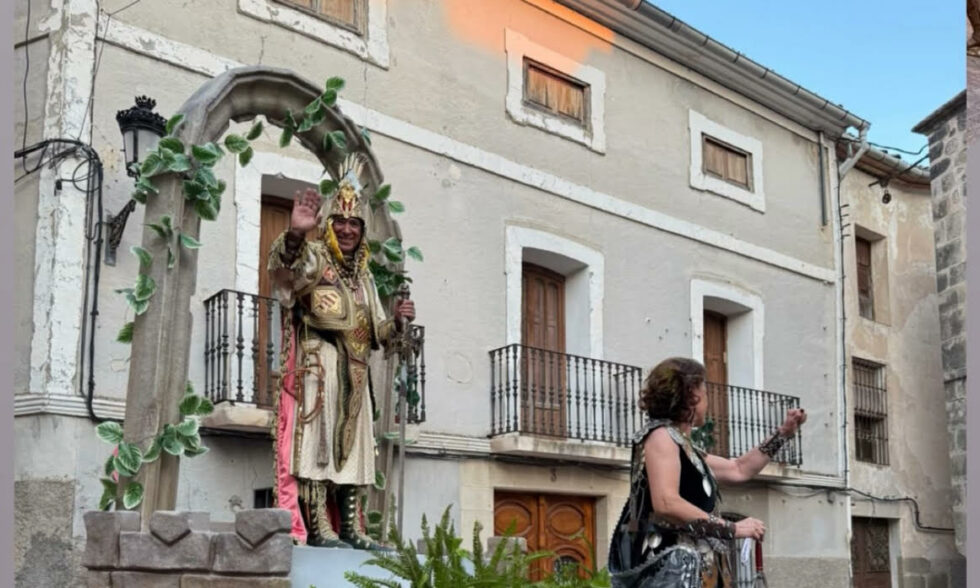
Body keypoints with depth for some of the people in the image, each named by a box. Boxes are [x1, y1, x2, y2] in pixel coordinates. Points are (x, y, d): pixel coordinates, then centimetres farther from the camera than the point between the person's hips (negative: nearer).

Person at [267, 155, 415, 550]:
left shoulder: (362, 275, 21)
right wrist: (295, 233, -45)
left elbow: (374, 332, 24)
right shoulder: (313, 257, 1)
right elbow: (284, 262, -24)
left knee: (352, 444, 6)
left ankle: (350, 528, 9)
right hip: (319, 364, -7)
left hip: (354, 372, 8)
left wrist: (396, 322, 2)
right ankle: (318, 527, -16)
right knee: (317, 439, -13)